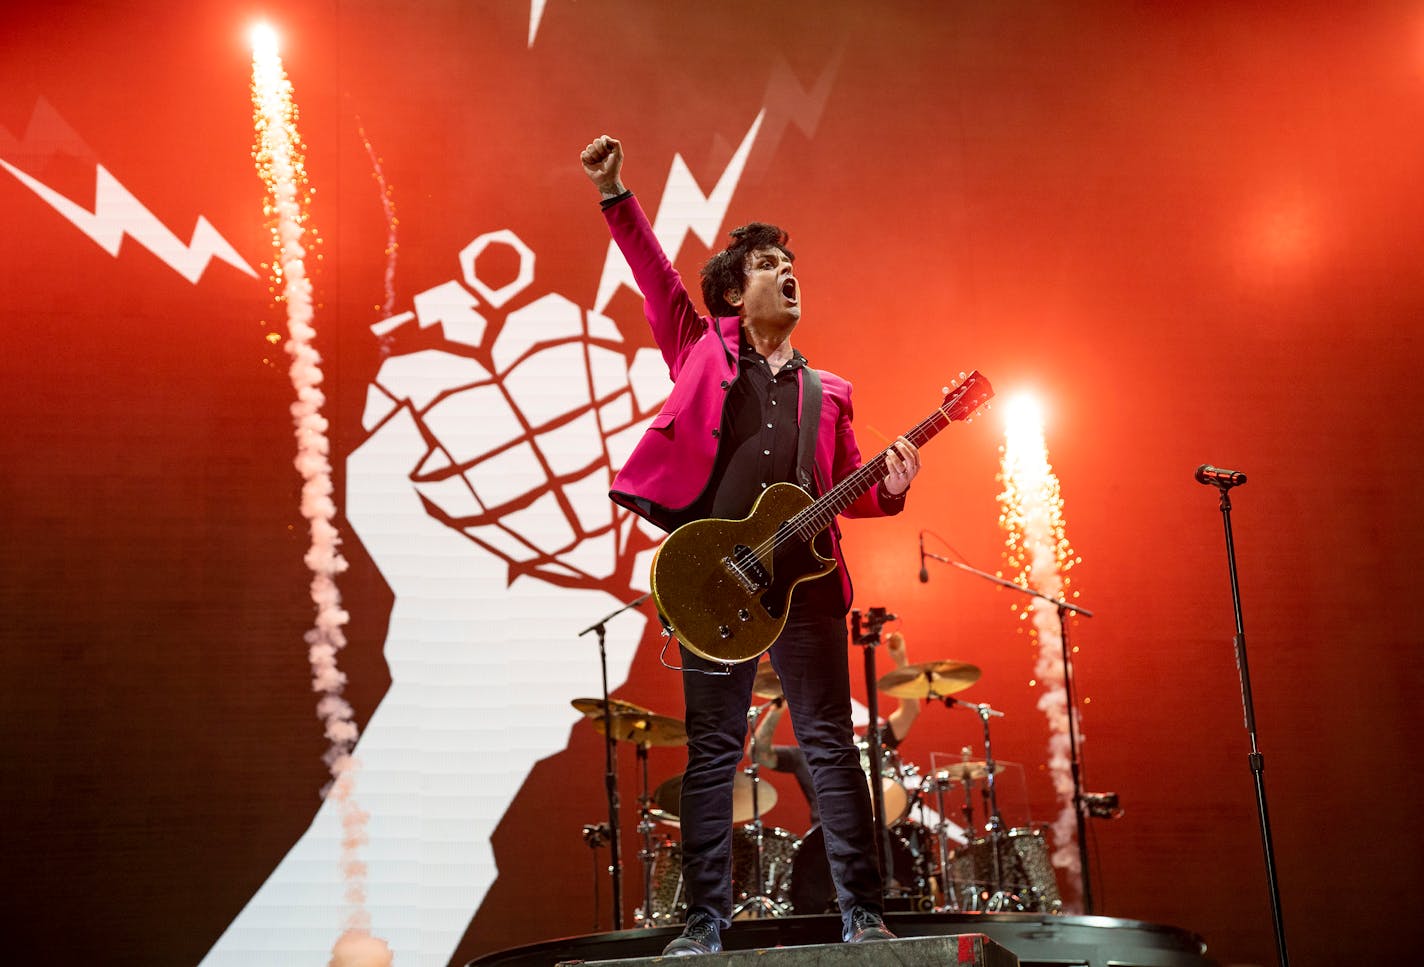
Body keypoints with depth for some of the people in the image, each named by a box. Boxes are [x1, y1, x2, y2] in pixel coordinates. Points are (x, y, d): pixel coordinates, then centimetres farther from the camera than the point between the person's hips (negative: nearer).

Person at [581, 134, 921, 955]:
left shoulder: (825, 391, 19)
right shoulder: (704, 351, 12)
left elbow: (848, 491, 18)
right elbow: (656, 275, 1)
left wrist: (892, 488, -3)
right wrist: (615, 194, -9)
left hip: (804, 576, 2)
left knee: (830, 741, -1)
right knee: (711, 751, 1)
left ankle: (864, 914, 4)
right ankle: (707, 921, 6)